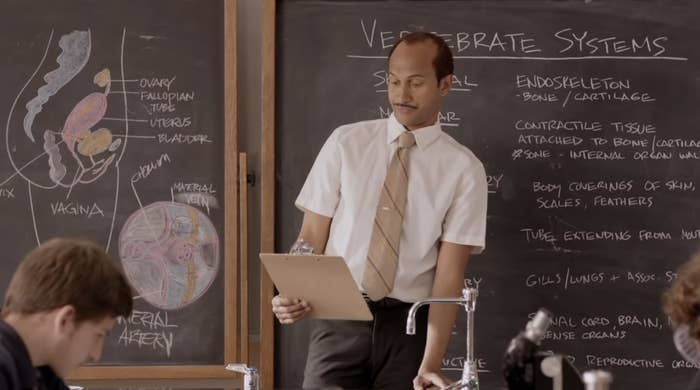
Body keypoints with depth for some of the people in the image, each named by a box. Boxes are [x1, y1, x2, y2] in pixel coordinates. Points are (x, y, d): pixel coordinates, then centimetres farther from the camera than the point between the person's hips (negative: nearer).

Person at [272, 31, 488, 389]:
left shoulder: (463, 169, -1)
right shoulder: (345, 144, 3)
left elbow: (450, 272, -6)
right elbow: (311, 238, 2)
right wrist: (293, 293, -18)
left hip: (408, 325, 0)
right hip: (339, 320, 0)